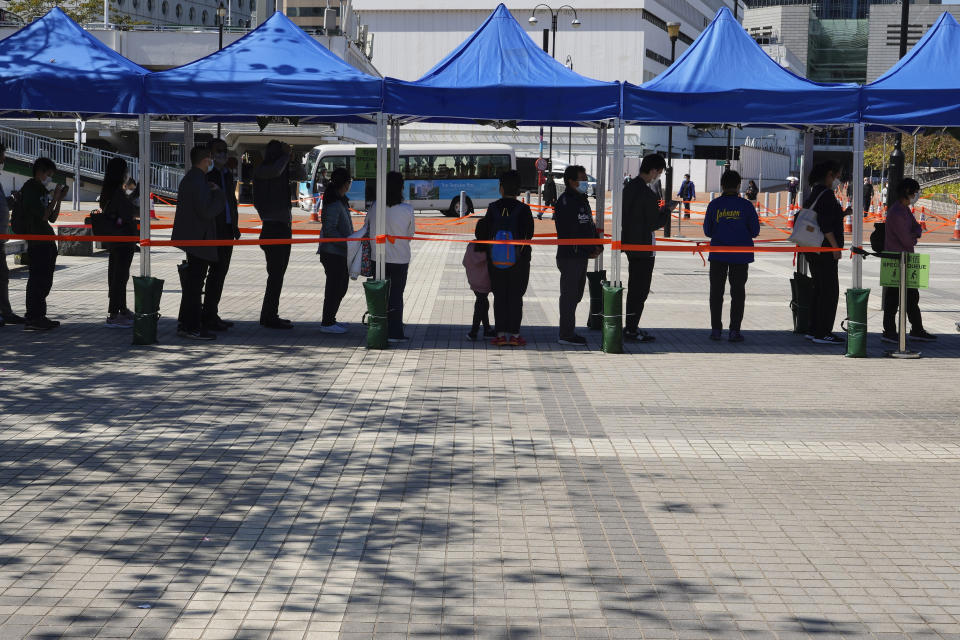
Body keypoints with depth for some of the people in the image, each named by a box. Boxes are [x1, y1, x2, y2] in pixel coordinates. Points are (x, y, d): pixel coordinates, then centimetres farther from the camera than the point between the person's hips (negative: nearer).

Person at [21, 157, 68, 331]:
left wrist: (59, 199, 9)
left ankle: (39, 316, 16)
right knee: (37, 279, -10)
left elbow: (52, 218, 18)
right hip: (37, 242, -10)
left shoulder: (42, 190, 19)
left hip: (47, 242, 10)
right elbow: (43, 216, -16)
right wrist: (55, 198, -10)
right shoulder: (29, 190, -8)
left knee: (45, 280, 11)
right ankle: (32, 319, -9)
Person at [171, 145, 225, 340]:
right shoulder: (198, 182, -19)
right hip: (198, 240, -10)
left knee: (192, 284, 16)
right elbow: (207, 211, -23)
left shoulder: (188, 179, 15)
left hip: (190, 236, 10)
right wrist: (218, 193, -10)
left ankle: (186, 325, 22)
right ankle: (192, 327, -3)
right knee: (194, 284, -6)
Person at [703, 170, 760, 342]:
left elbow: (707, 231, 2)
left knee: (716, 292, 10)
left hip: (718, 253, 1)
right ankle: (734, 330, 0)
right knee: (738, 292, 5)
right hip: (740, 255, -1)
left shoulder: (714, 205, -3)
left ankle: (716, 329, 8)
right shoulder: (746, 205, -6)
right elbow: (755, 231, -2)